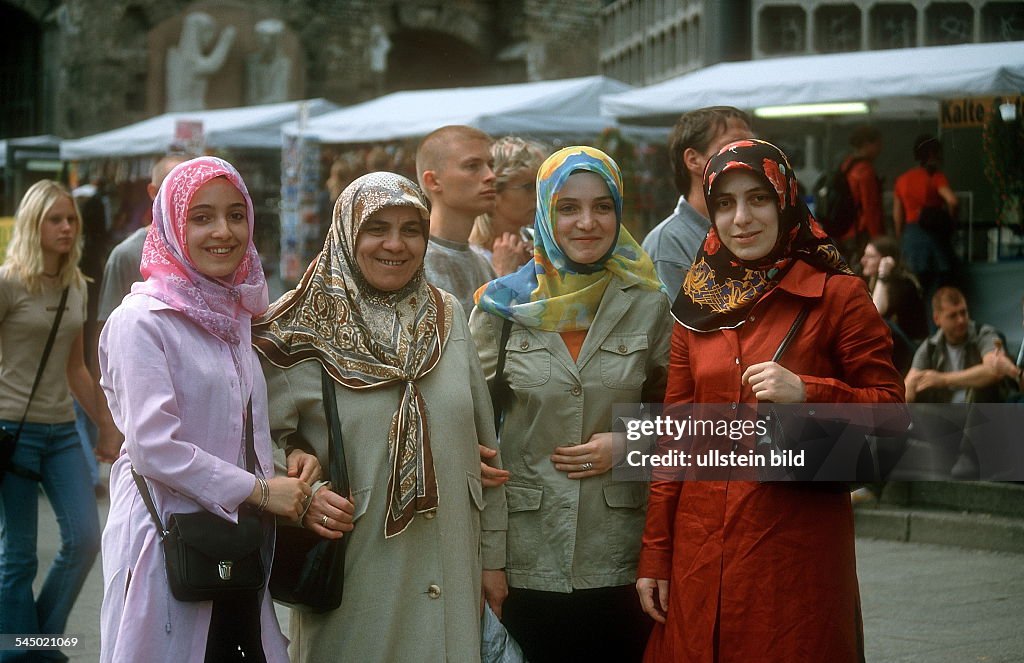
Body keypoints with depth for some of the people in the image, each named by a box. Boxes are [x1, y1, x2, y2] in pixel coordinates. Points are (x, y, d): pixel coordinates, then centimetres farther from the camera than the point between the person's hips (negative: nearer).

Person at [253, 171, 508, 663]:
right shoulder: (302, 332, -4)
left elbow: (485, 446, 10)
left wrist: (493, 558, 11)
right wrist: (301, 496, -18)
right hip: (354, 581, -3)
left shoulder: (448, 317, 6)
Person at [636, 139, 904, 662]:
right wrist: (654, 555, 9)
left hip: (799, 540, -4)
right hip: (701, 542, 4)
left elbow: (891, 408, -4)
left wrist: (806, 393, -20)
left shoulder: (837, 296, -3)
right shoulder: (698, 306, 10)